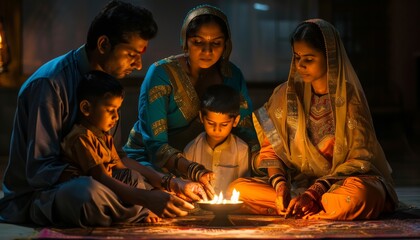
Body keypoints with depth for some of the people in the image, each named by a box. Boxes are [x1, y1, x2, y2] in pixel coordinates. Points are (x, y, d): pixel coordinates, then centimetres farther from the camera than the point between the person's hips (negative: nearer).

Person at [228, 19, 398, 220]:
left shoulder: (349, 96, -7)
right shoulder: (286, 94, 5)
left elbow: (360, 158, -9)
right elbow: (271, 148, 7)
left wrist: (317, 191, -22)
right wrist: (279, 183, -15)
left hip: (342, 182, -4)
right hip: (297, 183, 5)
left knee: (356, 195, -40)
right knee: (238, 188, -19)